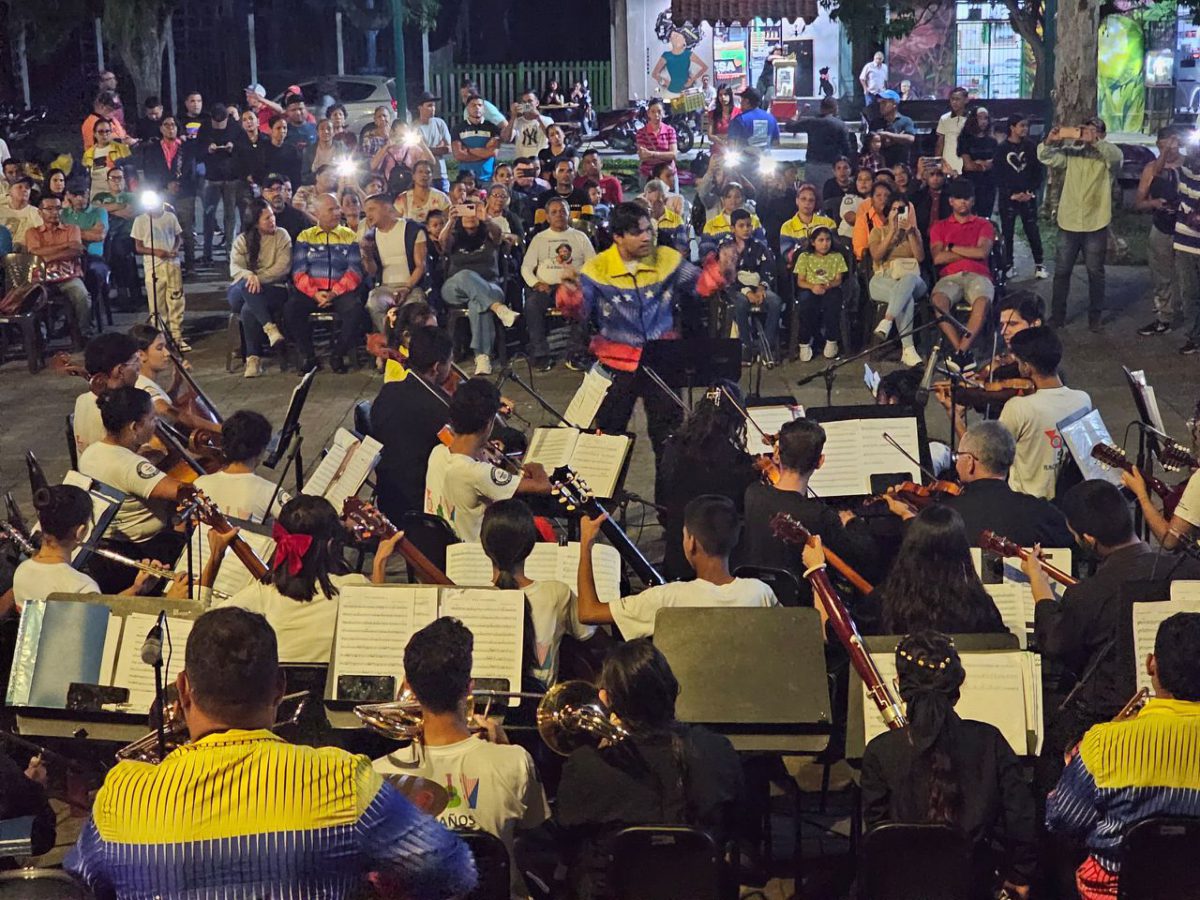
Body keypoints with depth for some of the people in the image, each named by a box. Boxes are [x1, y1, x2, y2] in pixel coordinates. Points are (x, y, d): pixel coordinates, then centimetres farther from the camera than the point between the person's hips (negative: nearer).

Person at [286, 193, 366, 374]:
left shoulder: (349, 237, 12)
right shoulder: (305, 237, 13)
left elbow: (355, 271, 2)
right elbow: (299, 272, 4)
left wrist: (334, 293, -13)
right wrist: (314, 293, -14)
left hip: (341, 292, 0)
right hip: (311, 291, 0)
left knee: (355, 309, -33)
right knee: (290, 309, -29)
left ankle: (337, 355, -10)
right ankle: (309, 355, -9)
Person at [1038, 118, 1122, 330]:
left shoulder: (1108, 155, -3)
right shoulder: (1071, 153, 4)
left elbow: (1116, 156, -26)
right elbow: (1046, 157, -6)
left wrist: (1094, 142, -37)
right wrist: (1050, 141, -26)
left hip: (1096, 225, -2)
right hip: (1068, 223, 2)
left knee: (1095, 273, 8)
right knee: (1061, 271, 9)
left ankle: (1096, 316, 19)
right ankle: (1057, 314, 19)